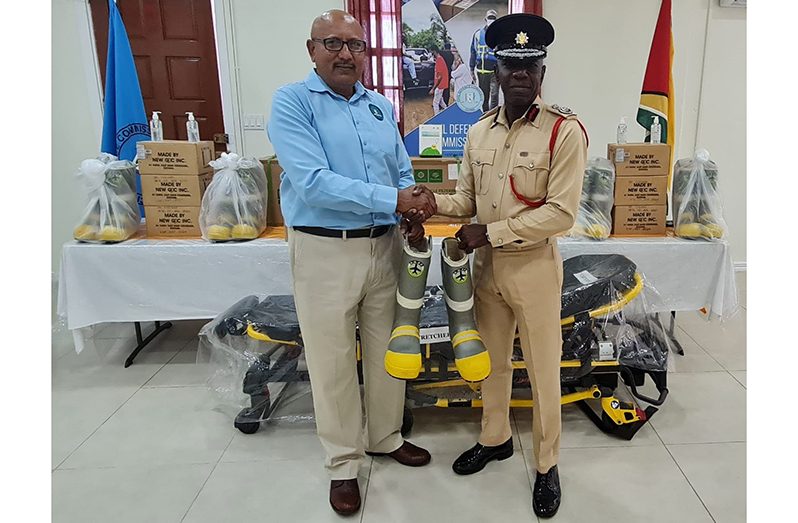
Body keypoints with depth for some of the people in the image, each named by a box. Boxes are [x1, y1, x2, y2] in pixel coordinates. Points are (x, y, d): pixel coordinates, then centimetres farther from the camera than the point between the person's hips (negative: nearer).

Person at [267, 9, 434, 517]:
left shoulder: (381, 107, 11)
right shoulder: (292, 102, -7)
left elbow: (403, 174, 16)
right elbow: (313, 183, -20)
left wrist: (413, 215, -5)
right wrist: (393, 200, -22)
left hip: (384, 246, 6)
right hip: (325, 250, -5)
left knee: (387, 350, 17)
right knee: (333, 361, 6)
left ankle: (386, 437, 39)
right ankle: (343, 462, 26)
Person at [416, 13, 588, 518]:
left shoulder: (564, 130, -13)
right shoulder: (479, 131, 6)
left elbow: (561, 212, -17)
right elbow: (467, 198, 10)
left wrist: (490, 232, -19)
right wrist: (430, 201, -11)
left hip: (534, 266, -5)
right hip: (486, 264, 5)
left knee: (542, 371, 8)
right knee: (493, 359, 19)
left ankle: (548, 465, 29)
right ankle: (495, 438, 41)